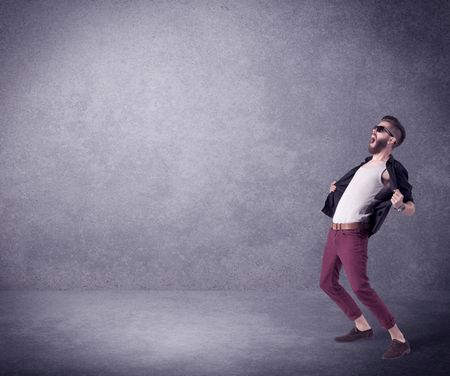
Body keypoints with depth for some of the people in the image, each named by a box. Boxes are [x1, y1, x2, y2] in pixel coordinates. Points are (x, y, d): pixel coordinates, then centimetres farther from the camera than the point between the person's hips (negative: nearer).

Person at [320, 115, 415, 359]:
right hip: (334, 232, 9)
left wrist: (400, 205, -33)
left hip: (353, 234, -9)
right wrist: (338, 188, 36)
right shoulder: (366, 164, 15)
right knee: (327, 283, 14)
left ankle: (399, 340, -9)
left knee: (360, 287, -18)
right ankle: (362, 328, 24)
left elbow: (411, 209, -12)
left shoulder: (390, 170, -10)